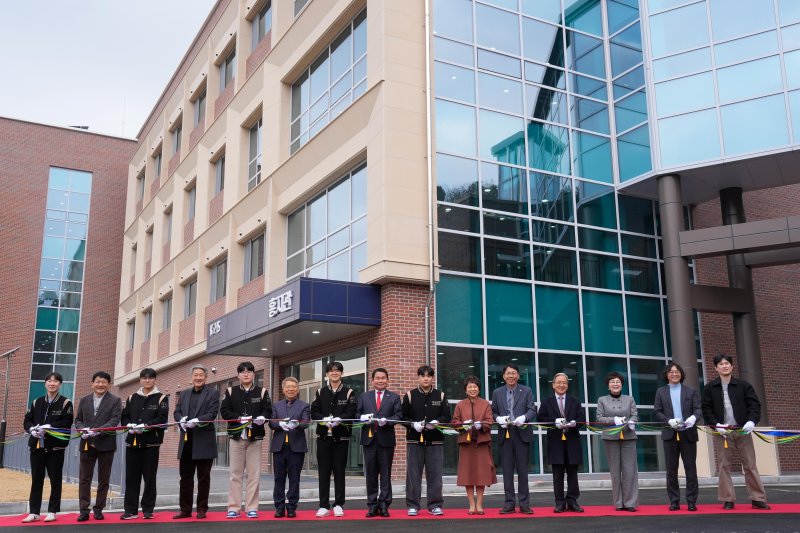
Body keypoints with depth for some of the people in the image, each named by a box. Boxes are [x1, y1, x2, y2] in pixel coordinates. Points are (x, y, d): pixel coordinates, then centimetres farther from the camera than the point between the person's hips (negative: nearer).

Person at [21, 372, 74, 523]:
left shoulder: (65, 403, 0)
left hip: (56, 446, -3)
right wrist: (32, 429, -12)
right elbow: (27, 420, 10)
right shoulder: (37, 402, 12)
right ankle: (34, 512, 12)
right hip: (37, 445, 3)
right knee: (36, 479, 6)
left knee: (55, 479, 3)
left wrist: (48, 427, -22)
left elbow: (67, 423, -11)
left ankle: (52, 511, 11)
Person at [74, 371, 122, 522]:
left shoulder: (115, 401, -1)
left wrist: (98, 430, -24)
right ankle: (84, 510, 7)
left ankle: (99, 509, 15)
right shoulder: (84, 400, 12)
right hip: (87, 444, 3)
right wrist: (82, 430, -10)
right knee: (84, 478, 2)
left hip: (105, 444, -2)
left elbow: (115, 420, -11)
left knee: (103, 479, 5)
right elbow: (78, 419, 12)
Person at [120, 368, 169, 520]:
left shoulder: (161, 398, 3)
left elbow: (162, 419, -8)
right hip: (133, 441, 3)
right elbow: (124, 416, 9)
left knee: (149, 477, 1)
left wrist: (146, 425, -20)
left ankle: (148, 510, 9)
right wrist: (129, 425, -11)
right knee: (131, 476, 3)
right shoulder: (132, 398, 14)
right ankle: (131, 510, 10)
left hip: (151, 442, -3)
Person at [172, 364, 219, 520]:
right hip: (186, 440, 4)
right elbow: (177, 412, 9)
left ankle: (202, 509, 11)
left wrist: (196, 421, -25)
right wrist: (182, 420, -14)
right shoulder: (183, 394, 16)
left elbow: (212, 413, -10)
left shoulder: (212, 394, 1)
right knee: (185, 476, 8)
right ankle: (185, 509, 16)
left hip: (204, 441, -4)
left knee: (203, 477, 3)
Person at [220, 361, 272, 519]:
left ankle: (252, 508, 6)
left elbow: (267, 411, 3)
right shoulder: (230, 391, 9)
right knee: (235, 473, 3)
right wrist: (239, 418, -15)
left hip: (255, 437, 0)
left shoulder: (262, 392, 9)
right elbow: (224, 410, 0)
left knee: (254, 474, 0)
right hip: (236, 436, 0)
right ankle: (233, 508, 8)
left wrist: (262, 417, -19)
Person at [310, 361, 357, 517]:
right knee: (324, 471, 3)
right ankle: (324, 506, 9)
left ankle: (339, 505, 10)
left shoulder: (349, 392, 4)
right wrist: (324, 419, -17)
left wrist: (339, 419, -23)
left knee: (339, 471, 3)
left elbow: (351, 413, -6)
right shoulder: (320, 392, 10)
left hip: (341, 436, -2)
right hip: (323, 436, 2)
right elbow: (314, 412, 2)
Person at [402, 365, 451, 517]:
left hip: (435, 440, 1)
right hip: (414, 440, -1)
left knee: (435, 474, 2)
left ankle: (435, 505, 11)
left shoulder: (440, 396, 9)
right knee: (413, 474, 2)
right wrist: (413, 424, -14)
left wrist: (437, 422, -14)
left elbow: (447, 417, 5)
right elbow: (403, 417, 3)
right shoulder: (409, 395, 6)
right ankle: (413, 505, 9)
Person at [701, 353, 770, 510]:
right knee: (724, 466, 1)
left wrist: (752, 421, -15)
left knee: (750, 465, 2)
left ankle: (758, 499, 8)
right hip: (722, 431, 0)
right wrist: (716, 424, -11)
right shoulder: (710, 388, 5)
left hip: (743, 430, 0)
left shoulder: (743, 385, 5)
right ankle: (728, 500, 6)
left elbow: (755, 404, 1)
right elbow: (706, 409, 3)